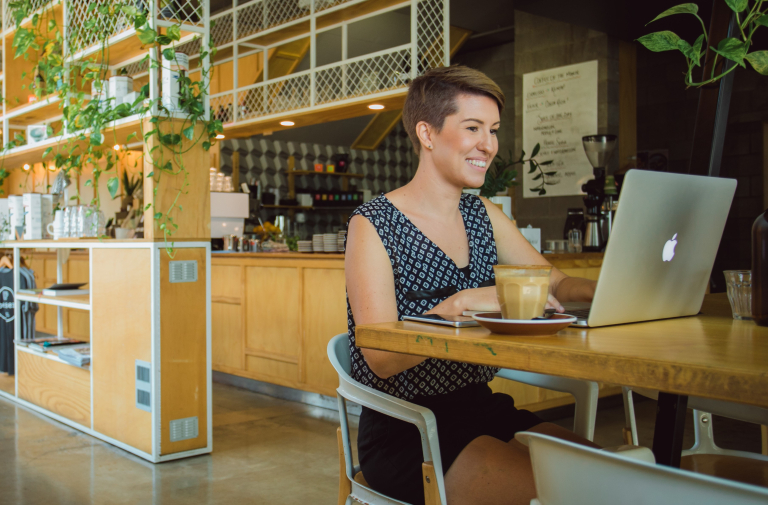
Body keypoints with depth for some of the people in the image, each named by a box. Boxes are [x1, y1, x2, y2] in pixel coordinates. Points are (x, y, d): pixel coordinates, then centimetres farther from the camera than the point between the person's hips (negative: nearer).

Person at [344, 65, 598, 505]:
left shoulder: (485, 216, 12)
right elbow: (381, 359, -17)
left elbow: (558, 284, 8)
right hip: (405, 432, -6)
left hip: (482, 409, 6)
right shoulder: (373, 225, -9)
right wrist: (462, 304, -29)